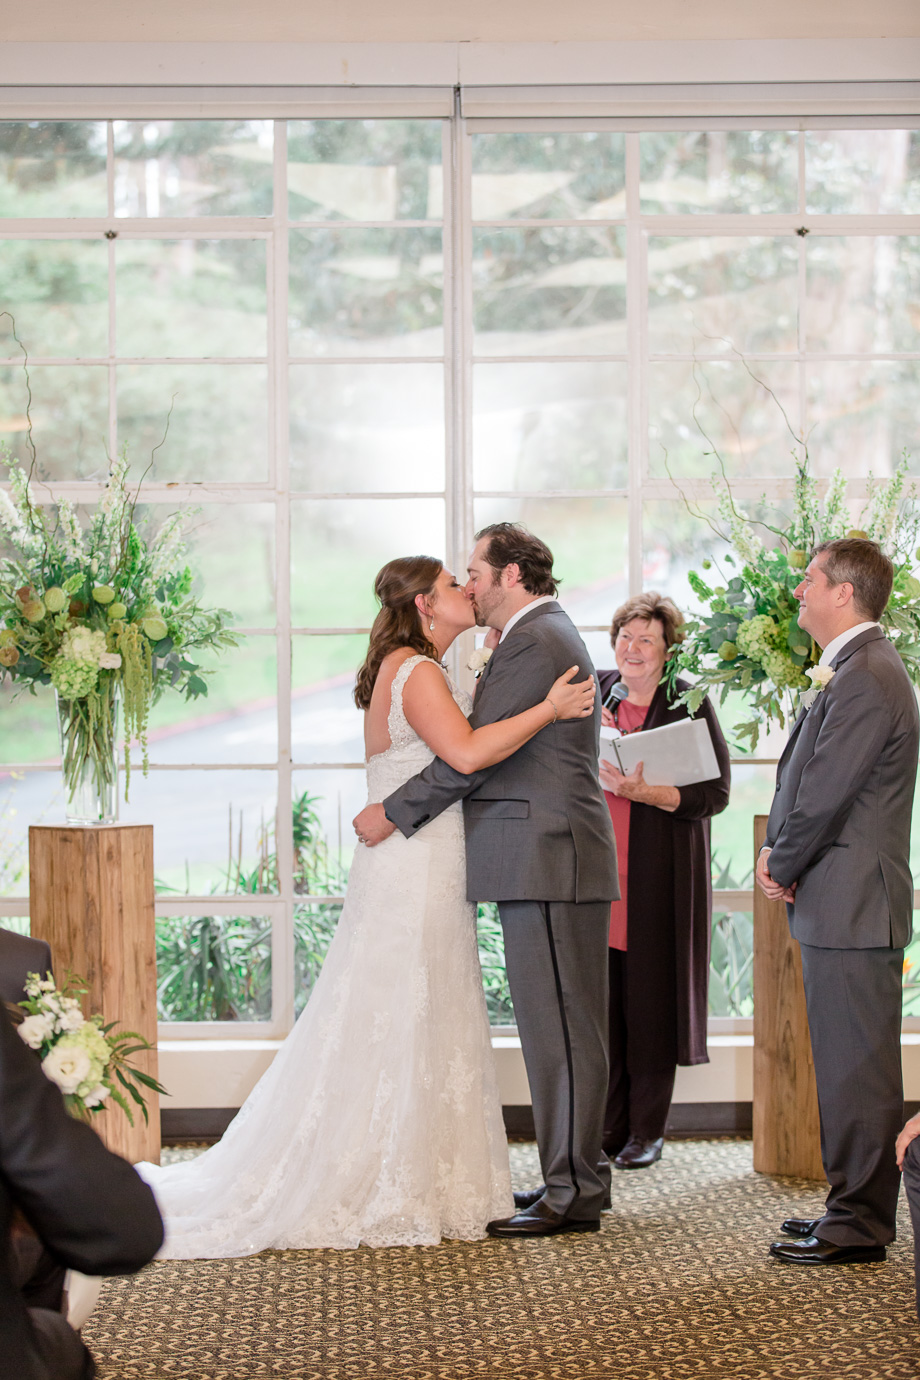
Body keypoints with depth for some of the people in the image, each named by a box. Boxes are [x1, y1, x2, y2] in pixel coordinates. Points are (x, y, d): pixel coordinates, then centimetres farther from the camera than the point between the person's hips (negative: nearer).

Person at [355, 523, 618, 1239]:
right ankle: (574, 1175, 21)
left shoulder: (535, 644, -13)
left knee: (562, 1030, -5)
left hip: (550, 863, -11)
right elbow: (493, 751, 21)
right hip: (545, 863, 11)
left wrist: (393, 815, -9)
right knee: (558, 1028, 14)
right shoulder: (544, 634, 20)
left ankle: (573, 1193, 0)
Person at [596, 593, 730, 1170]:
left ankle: (647, 1131, 10)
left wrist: (647, 792, -18)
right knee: (599, 996, 2)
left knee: (650, 997, -1)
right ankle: (606, 1128, 12)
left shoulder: (689, 704, 0)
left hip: (660, 876, -3)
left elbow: (715, 793, -6)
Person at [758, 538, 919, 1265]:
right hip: (842, 905, 11)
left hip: (853, 906, -11)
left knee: (857, 1069, -4)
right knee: (848, 1067, 15)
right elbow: (813, 783, 20)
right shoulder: (861, 670, 17)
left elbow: (826, 794, -20)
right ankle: (856, 1208, 24)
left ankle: (860, 1226, 3)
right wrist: (782, 856, 6)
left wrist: (781, 867, -6)